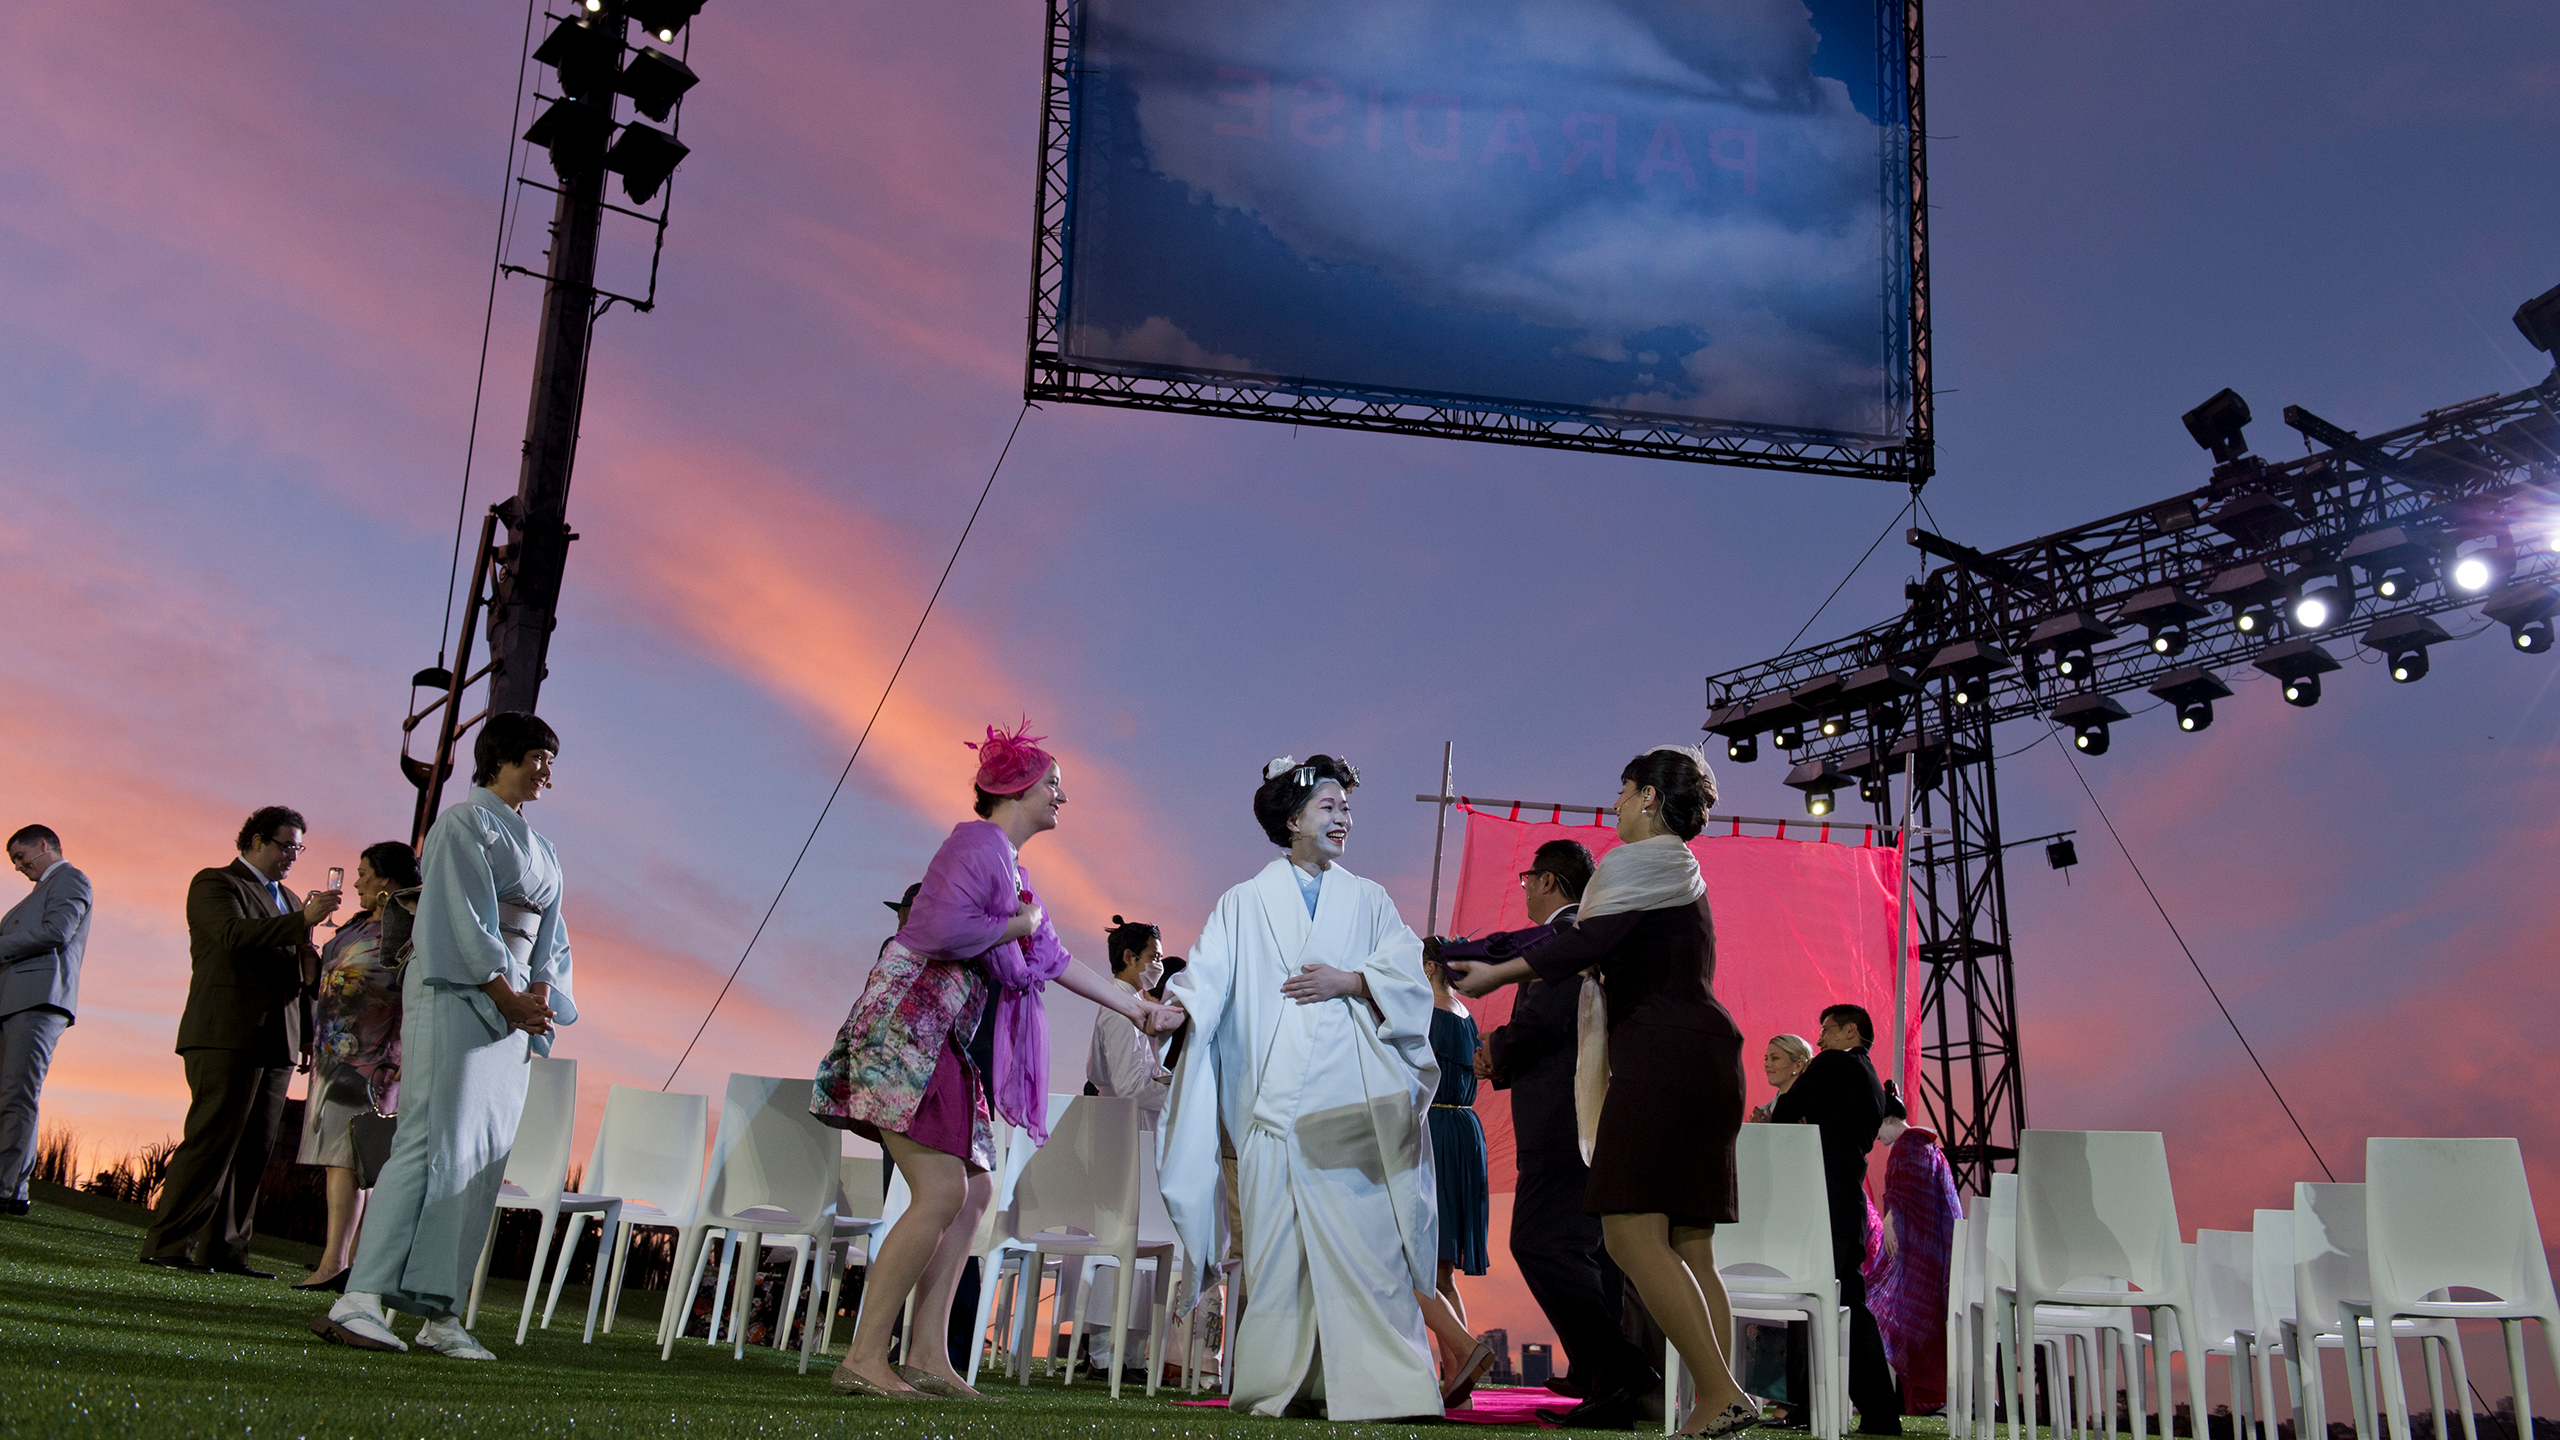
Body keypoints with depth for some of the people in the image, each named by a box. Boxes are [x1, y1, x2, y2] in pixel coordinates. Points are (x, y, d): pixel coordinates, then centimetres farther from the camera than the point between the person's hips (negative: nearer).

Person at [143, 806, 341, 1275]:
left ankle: (227, 1250, 7)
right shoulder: (214, 883, 3)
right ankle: (166, 1244, -5)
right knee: (212, 1140, -11)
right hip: (227, 1036, -7)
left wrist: (312, 962, 6)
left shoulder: (290, 900, 26)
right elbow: (234, 933, -16)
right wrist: (303, 921, -20)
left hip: (276, 1042, 7)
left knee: (255, 1149, 4)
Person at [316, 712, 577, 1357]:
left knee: (485, 1157, 1)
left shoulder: (541, 851, 22)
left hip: (512, 1007, 7)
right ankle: (361, 1300, -17)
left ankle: (440, 1312, 2)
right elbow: (465, 917, -11)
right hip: (455, 996, -7)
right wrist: (508, 994, -16)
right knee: (433, 1143, -16)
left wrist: (541, 994, -1)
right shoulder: (463, 822, 0)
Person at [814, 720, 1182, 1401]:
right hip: (904, 1031, -10)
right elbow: (947, 929, -23)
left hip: (941, 1044, 10)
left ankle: (927, 1356, 9)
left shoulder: (1014, 867, 21)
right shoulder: (978, 842, -9)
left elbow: (1053, 960, 22)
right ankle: (864, 1358, -9)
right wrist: (1021, 923, -7)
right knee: (941, 1194, -15)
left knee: (975, 1191, 8)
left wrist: (1137, 1007, 21)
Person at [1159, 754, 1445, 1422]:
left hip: (1356, 1095, 1)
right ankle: (1280, 1385, -1)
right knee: (1278, 1237, -6)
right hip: (1279, 1097, -1)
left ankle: (1377, 1383, -7)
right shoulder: (1246, 904, 16)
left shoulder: (1369, 900, 21)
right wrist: (1175, 1008, -19)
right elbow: (1208, 977, 2)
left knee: (1365, 1234, -8)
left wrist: (1348, 980, -8)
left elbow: (1409, 973, 8)